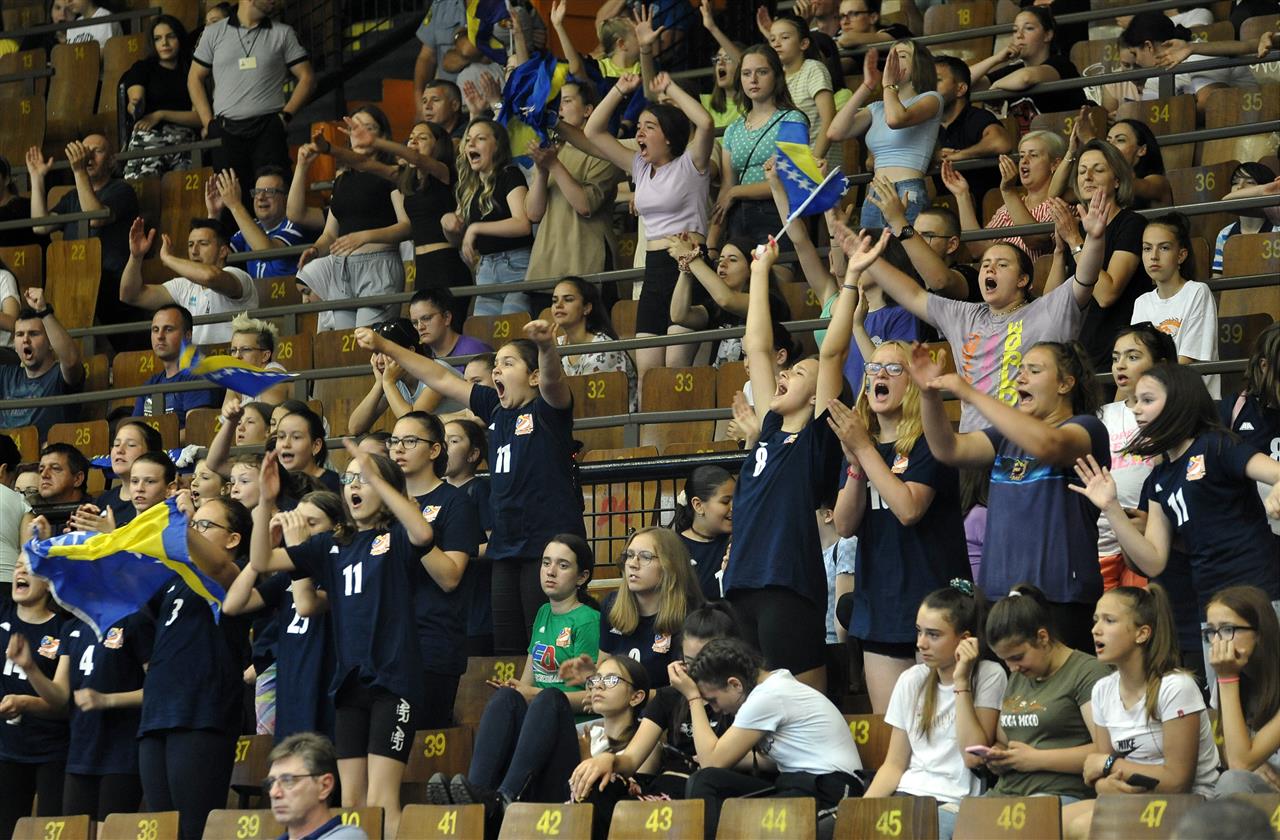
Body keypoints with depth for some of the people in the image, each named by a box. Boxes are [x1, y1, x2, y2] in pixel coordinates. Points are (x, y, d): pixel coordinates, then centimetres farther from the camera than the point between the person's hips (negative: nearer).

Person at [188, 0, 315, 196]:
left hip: (268, 129, -1)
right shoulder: (214, 33, 11)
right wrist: (208, 122, 3)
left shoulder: (283, 33, 10)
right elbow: (195, 79, 14)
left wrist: (286, 115, -2)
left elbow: (306, 78, 10)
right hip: (225, 132, 1)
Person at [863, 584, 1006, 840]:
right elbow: (895, 764, 12)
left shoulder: (990, 676, 0)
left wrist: (961, 682, -10)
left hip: (956, 804, -4)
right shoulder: (911, 681, 13)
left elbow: (973, 757, -10)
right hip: (907, 794, 4)